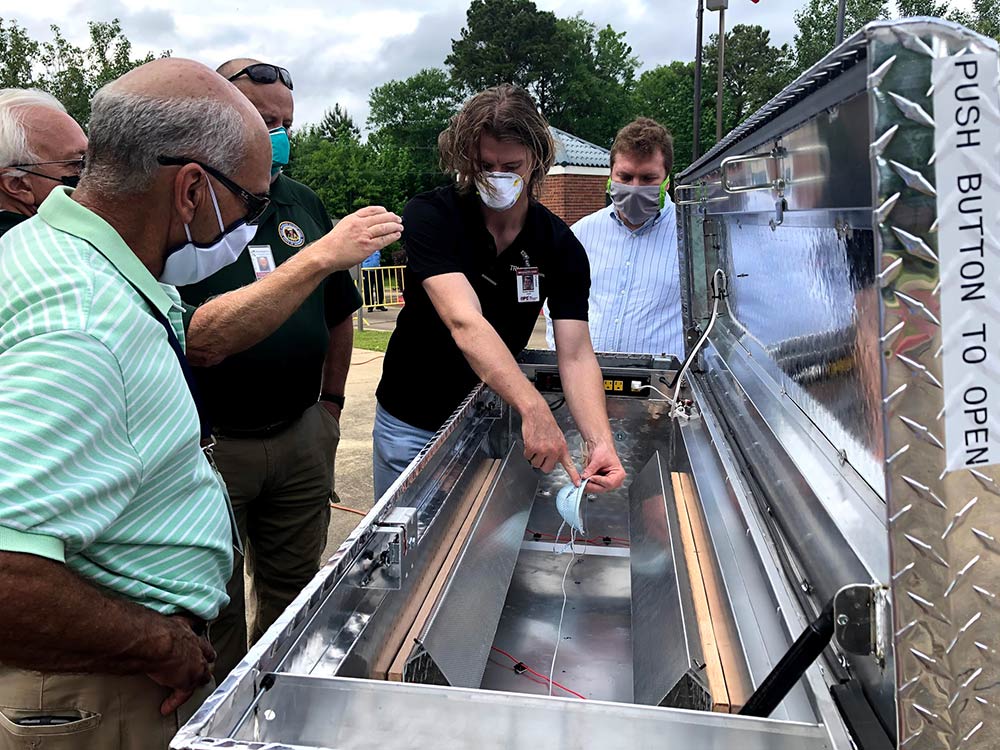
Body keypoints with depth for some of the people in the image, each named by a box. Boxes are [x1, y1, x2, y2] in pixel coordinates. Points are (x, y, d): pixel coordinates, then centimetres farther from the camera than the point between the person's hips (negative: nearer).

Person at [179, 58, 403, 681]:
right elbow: (204, 340, -28)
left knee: (292, 595, 18)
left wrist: (331, 402, 15)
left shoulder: (302, 202, 7)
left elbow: (339, 311, 19)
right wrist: (321, 256, -32)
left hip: (300, 437, 5)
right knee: (214, 617, 9)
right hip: (206, 444, -5)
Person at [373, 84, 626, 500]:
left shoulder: (560, 245, -10)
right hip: (413, 425, -2)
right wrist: (533, 408, -47)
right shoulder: (429, 216, -20)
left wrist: (600, 441, -34)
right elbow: (465, 323, -35)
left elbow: (576, 355, -17)